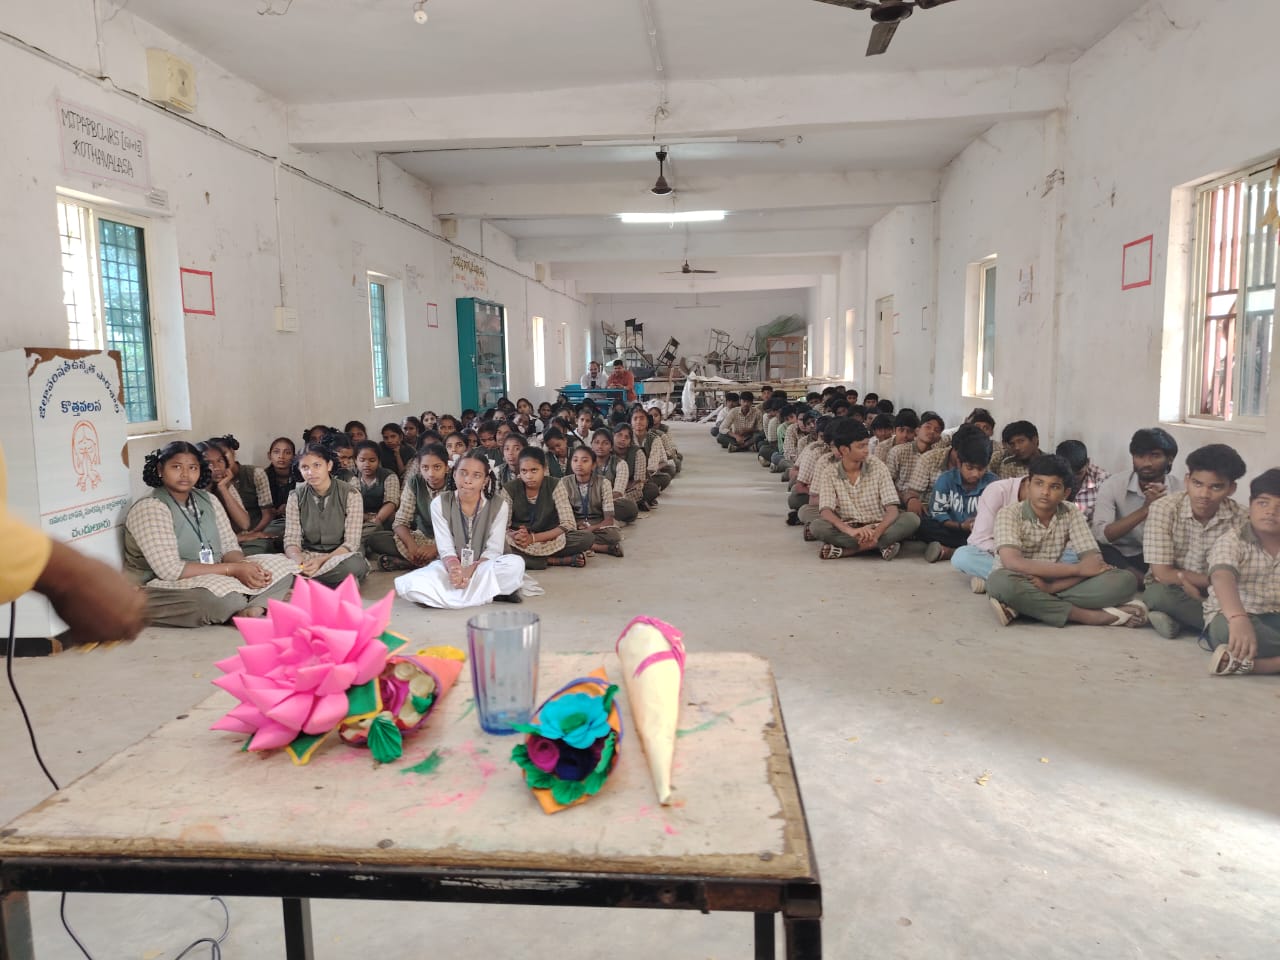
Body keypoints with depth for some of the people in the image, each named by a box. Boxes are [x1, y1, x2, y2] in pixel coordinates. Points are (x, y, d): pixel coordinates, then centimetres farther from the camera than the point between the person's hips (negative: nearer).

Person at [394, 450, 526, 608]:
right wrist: (455, 569, -34)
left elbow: (493, 550, -11)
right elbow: (446, 550, -11)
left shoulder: (499, 505, -8)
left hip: (483, 566, -1)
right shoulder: (439, 504, -6)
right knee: (407, 584, -30)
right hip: (451, 567, 1)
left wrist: (470, 570, -30)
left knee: (516, 564, -35)